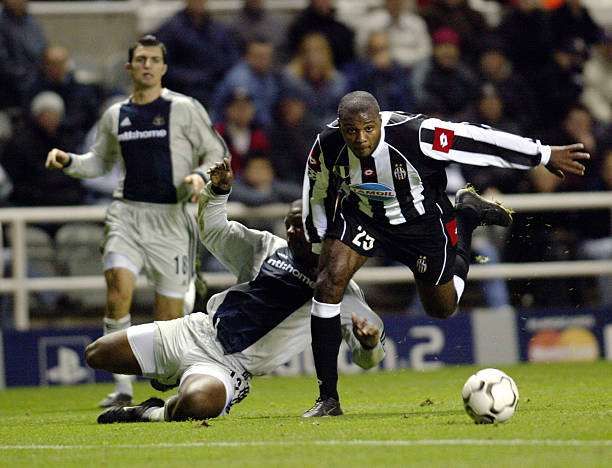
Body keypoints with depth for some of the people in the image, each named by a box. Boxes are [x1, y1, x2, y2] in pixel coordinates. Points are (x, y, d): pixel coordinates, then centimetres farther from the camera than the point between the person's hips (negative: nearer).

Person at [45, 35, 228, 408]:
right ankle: (123, 388, -16)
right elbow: (100, 162, 27)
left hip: (172, 218, -2)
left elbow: (218, 153, 3)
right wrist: (69, 161, 9)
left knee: (170, 313, -3)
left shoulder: (185, 109, -1)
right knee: (118, 286, -20)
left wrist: (200, 176, -16)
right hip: (127, 213, 3)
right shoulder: (115, 116, 12)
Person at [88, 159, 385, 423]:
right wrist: (218, 191, 5)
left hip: (229, 367, -6)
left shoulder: (340, 293, -2)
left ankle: (156, 414, -10)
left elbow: (367, 358, -7)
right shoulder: (269, 248, 13)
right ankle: (170, 375, 29)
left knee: (197, 403, -43)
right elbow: (213, 231, 25)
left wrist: (371, 343, -33)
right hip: (197, 331, 6)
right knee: (97, 355, 6)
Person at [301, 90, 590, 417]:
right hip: (361, 216, 2)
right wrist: (319, 245, 7)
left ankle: (467, 216, 37)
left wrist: (544, 156, -21)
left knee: (442, 308, 15)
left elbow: (479, 140, -28)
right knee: (329, 284, -21)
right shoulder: (326, 146, -25)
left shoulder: (413, 134, -37)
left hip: (422, 221, -2)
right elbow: (317, 194, -3)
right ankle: (327, 397, -12)